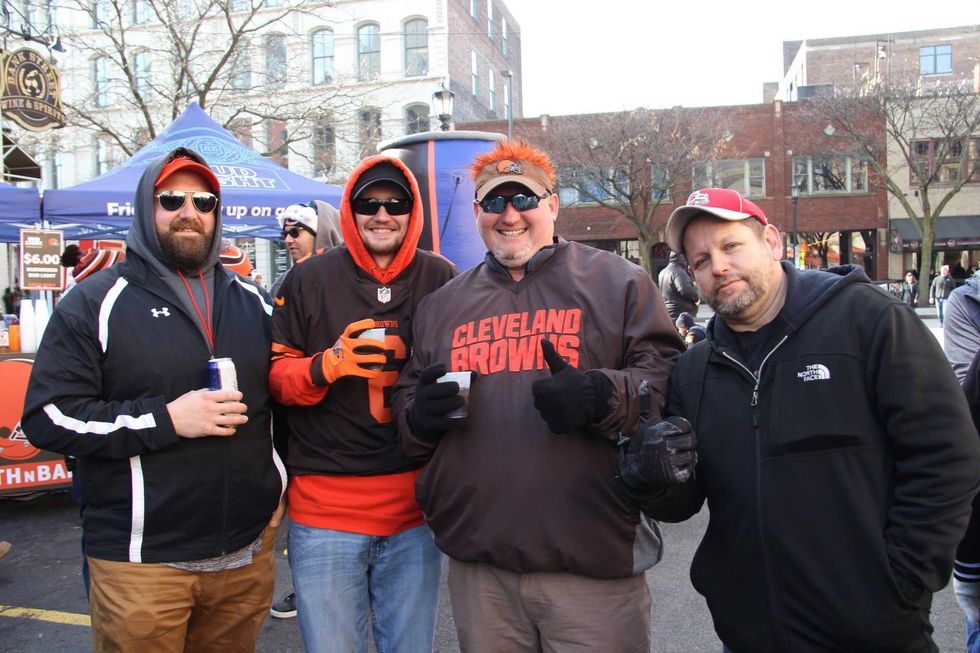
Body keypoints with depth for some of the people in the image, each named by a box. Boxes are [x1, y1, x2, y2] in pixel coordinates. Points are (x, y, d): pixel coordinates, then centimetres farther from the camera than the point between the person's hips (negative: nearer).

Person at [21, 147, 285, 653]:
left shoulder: (251, 302, 11)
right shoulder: (95, 304, -3)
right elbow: (48, 417, -10)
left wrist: (279, 486, 9)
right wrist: (167, 419, -19)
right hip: (142, 561, -4)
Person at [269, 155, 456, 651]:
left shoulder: (441, 279, 2)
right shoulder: (309, 280, 0)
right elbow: (275, 375, 2)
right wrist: (328, 365, -17)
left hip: (415, 502, 1)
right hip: (325, 506, -1)